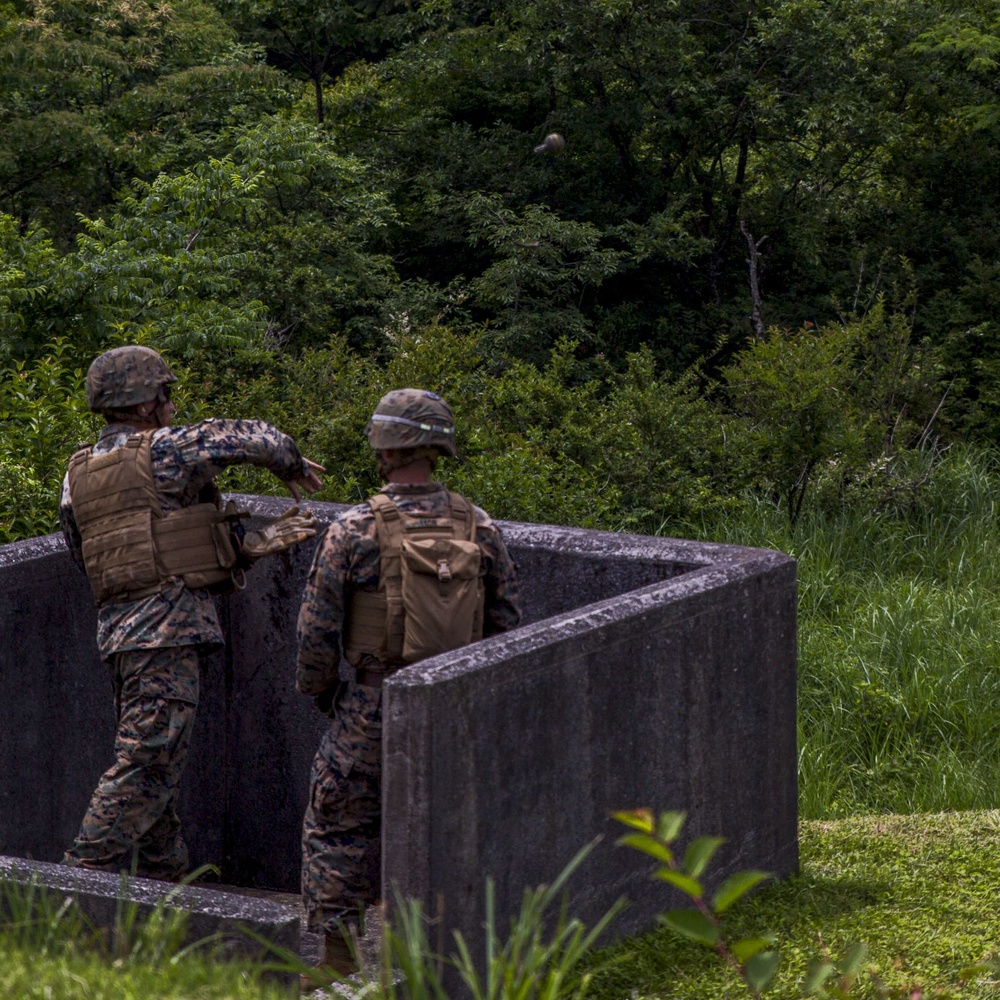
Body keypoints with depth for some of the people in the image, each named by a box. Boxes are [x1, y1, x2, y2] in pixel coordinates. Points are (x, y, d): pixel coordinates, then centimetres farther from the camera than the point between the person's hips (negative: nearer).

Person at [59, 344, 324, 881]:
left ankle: (162, 880, 18)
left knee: (152, 762, 14)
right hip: (166, 624, -9)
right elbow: (254, 437, -3)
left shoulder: (78, 478, 15)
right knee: (145, 764, -9)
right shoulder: (162, 452, -8)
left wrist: (251, 545, 12)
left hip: (118, 629, 9)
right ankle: (85, 876, -13)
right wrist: (293, 464, 20)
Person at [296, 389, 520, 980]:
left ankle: (337, 961, 6)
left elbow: (317, 628, -7)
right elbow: (507, 625, 5)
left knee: (338, 828, 8)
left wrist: (318, 689, 10)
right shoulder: (479, 529, 0)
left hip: (373, 708, -3)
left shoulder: (354, 531, -11)